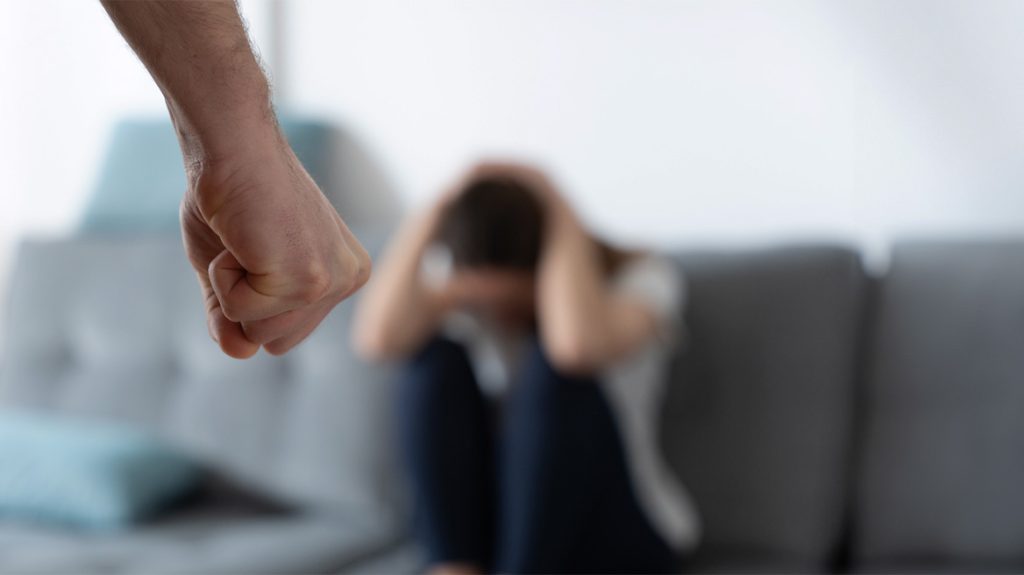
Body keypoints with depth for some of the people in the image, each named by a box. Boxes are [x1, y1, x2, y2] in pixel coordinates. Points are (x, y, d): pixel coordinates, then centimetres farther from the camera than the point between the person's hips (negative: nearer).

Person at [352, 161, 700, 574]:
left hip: (614, 534, -3)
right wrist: (431, 216, -23)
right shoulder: (451, 278, -4)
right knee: (435, 355, -20)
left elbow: (578, 345, -39)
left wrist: (562, 218, -27)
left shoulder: (640, 276, -14)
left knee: (553, 365, -30)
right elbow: (377, 339, -26)